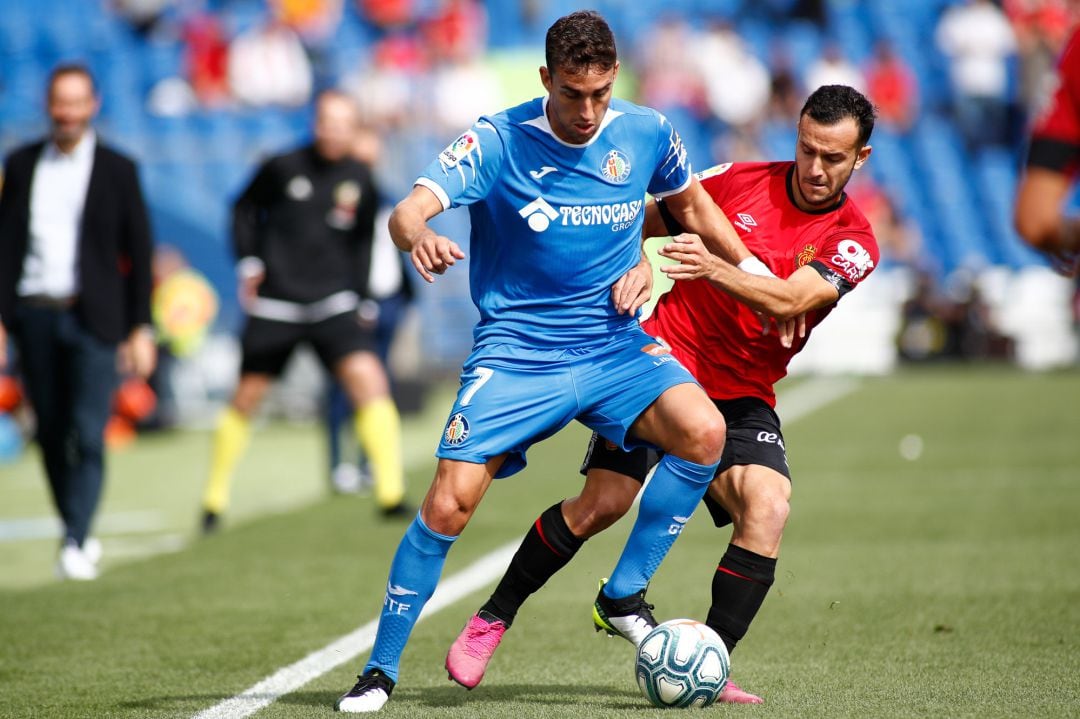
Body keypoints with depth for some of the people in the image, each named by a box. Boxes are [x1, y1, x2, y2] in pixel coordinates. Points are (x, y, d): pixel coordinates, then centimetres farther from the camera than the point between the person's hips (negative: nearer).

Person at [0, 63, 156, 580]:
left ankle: (75, 545, -14)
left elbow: (139, 252, 3)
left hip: (92, 319, -3)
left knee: (88, 435, -12)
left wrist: (141, 328, -2)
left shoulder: (117, 170, 2)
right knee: (51, 434, 7)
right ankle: (79, 533, 20)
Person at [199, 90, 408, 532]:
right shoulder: (283, 168, -4)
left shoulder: (360, 181, 3)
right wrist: (248, 261, 0)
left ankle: (391, 495, -15)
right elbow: (245, 209, 10)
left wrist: (357, 294, 12)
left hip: (332, 304, 1)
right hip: (274, 305, -1)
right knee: (246, 397, 5)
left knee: (369, 380, -17)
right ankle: (215, 499, 22)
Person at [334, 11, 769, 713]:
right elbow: (409, 209, -25)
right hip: (515, 351, -3)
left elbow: (692, 202, 20)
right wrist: (417, 235, -49)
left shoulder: (647, 134, -2)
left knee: (704, 431, -24)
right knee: (449, 503, -15)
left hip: (616, 345, 3)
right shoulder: (497, 142, -12)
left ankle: (624, 597, -6)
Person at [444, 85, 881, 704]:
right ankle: (493, 619, 7)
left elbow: (788, 299, -23)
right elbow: (648, 223, 15)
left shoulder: (853, 243, -4)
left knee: (768, 509, -24)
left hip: (742, 396, 1)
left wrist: (712, 268, -38)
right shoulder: (740, 182, 0)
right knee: (602, 504, -12)